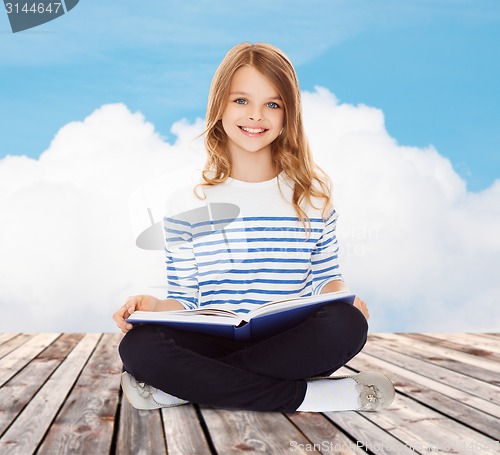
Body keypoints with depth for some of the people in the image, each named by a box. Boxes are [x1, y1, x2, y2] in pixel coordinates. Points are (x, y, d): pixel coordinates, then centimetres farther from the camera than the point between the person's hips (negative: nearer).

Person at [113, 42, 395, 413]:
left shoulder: (312, 194, 7)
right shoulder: (188, 204, 4)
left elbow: (326, 278, 12)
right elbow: (185, 299, 6)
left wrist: (343, 295, -11)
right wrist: (154, 307, -16)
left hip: (291, 344, 2)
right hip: (215, 343, -1)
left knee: (347, 324, -33)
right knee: (138, 345, -29)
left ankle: (183, 386, -21)